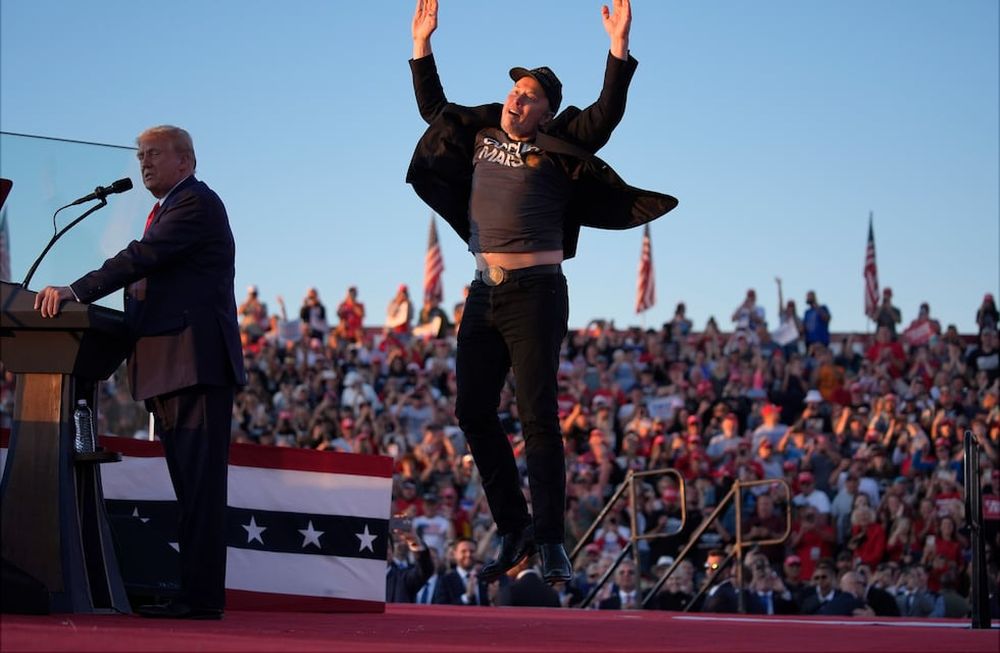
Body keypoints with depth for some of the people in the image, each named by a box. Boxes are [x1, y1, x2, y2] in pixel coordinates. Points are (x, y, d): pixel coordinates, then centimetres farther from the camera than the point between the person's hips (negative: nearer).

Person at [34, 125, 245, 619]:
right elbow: (145, 279, 20)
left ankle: (202, 597, -15)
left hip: (197, 365, -10)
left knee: (200, 485, -12)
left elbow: (141, 258, -18)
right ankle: (194, 593, 11)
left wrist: (75, 292, -23)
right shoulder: (167, 211, 25)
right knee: (190, 487, 9)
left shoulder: (196, 203, -6)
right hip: (170, 371, 10)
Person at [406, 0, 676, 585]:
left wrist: (619, 47, -19)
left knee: (538, 416, -10)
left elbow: (607, 114, -12)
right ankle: (514, 529, 16)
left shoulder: (557, 148, 0)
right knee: (473, 412, 4)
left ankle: (551, 543, -8)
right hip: (484, 294, 6)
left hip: (535, 293, -6)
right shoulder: (481, 135, 15)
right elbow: (433, 107, 29)